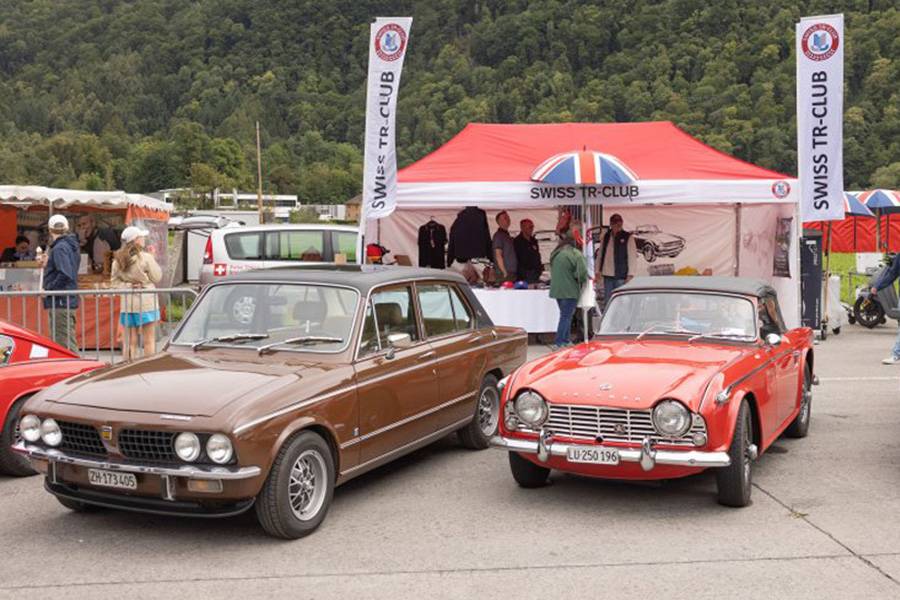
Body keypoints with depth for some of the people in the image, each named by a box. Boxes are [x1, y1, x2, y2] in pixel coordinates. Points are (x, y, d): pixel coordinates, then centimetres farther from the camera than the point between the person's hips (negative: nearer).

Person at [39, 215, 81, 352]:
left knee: (65, 344, -8)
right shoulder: (71, 246, 14)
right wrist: (48, 263, 21)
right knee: (69, 342, 16)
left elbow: (65, 275, -25)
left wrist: (47, 289, -16)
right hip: (69, 301, 10)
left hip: (60, 302, -10)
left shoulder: (59, 248, -14)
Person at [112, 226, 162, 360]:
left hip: (127, 304, 5)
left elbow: (115, 281, 5)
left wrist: (127, 286, -3)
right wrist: (152, 260, 5)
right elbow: (156, 278, -3)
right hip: (146, 303, -4)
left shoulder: (118, 260, 3)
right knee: (149, 341, 3)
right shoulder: (145, 257, -12)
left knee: (130, 341, 8)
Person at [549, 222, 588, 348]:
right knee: (566, 316, -2)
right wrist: (580, 281, 3)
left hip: (557, 289, 8)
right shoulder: (576, 254, -15)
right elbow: (582, 274, -16)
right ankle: (559, 343, -5)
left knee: (565, 315, 19)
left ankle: (566, 340, 24)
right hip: (570, 291, -8)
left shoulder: (555, 253, 9)